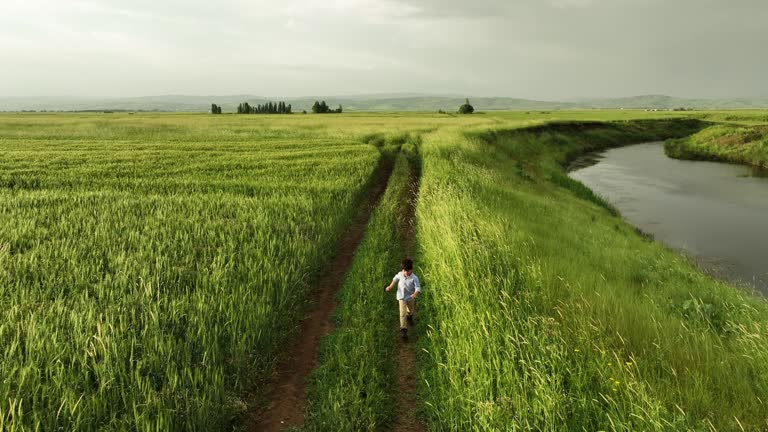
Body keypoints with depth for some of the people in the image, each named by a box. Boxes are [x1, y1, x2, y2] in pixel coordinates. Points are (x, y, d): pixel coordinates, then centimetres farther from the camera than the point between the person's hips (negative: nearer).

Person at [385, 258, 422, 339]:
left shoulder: (414, 278, -23)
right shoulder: (400, 274, -12)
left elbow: (418, 288, -26)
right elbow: (395, 278, 11)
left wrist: (415, 294, -45)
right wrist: (390, 286, 7)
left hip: (410, 298, 0)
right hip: (401, 297, 0)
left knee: (411, 311, 26)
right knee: (402, 313, -10)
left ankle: (409, 317, 61)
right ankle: (403, 330, -8)